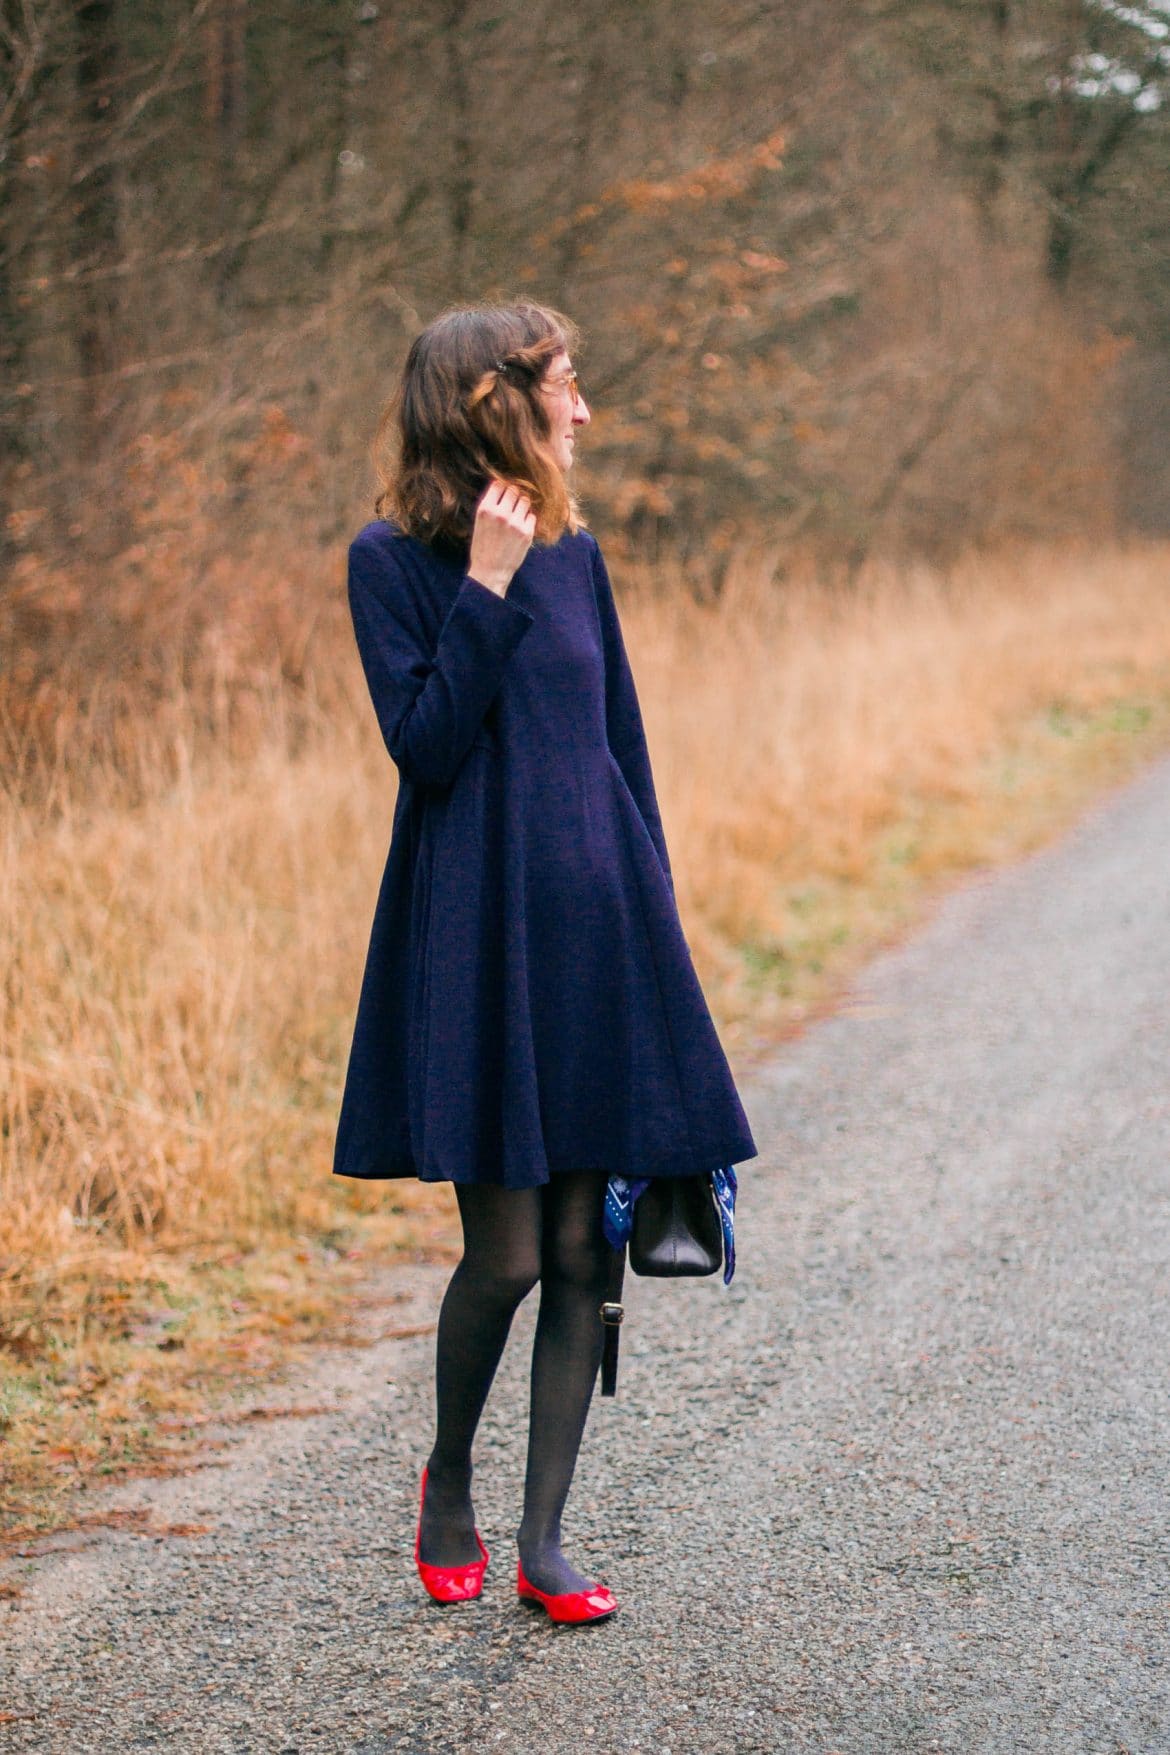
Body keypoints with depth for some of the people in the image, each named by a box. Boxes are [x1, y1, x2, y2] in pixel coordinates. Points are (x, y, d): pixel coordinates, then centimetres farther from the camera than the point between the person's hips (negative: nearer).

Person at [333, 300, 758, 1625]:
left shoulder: (575, 554, 12)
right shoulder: (391, 561, -3)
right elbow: (423, 743, -13)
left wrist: (650, 911, 13)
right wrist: (489, 583, -14)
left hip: (597, 923, 5)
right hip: (475, 930, -5)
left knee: (583, 1245, 3)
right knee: (505, 1252, -6)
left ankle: (543, 1542, 12)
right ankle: (447, 1479, 22)